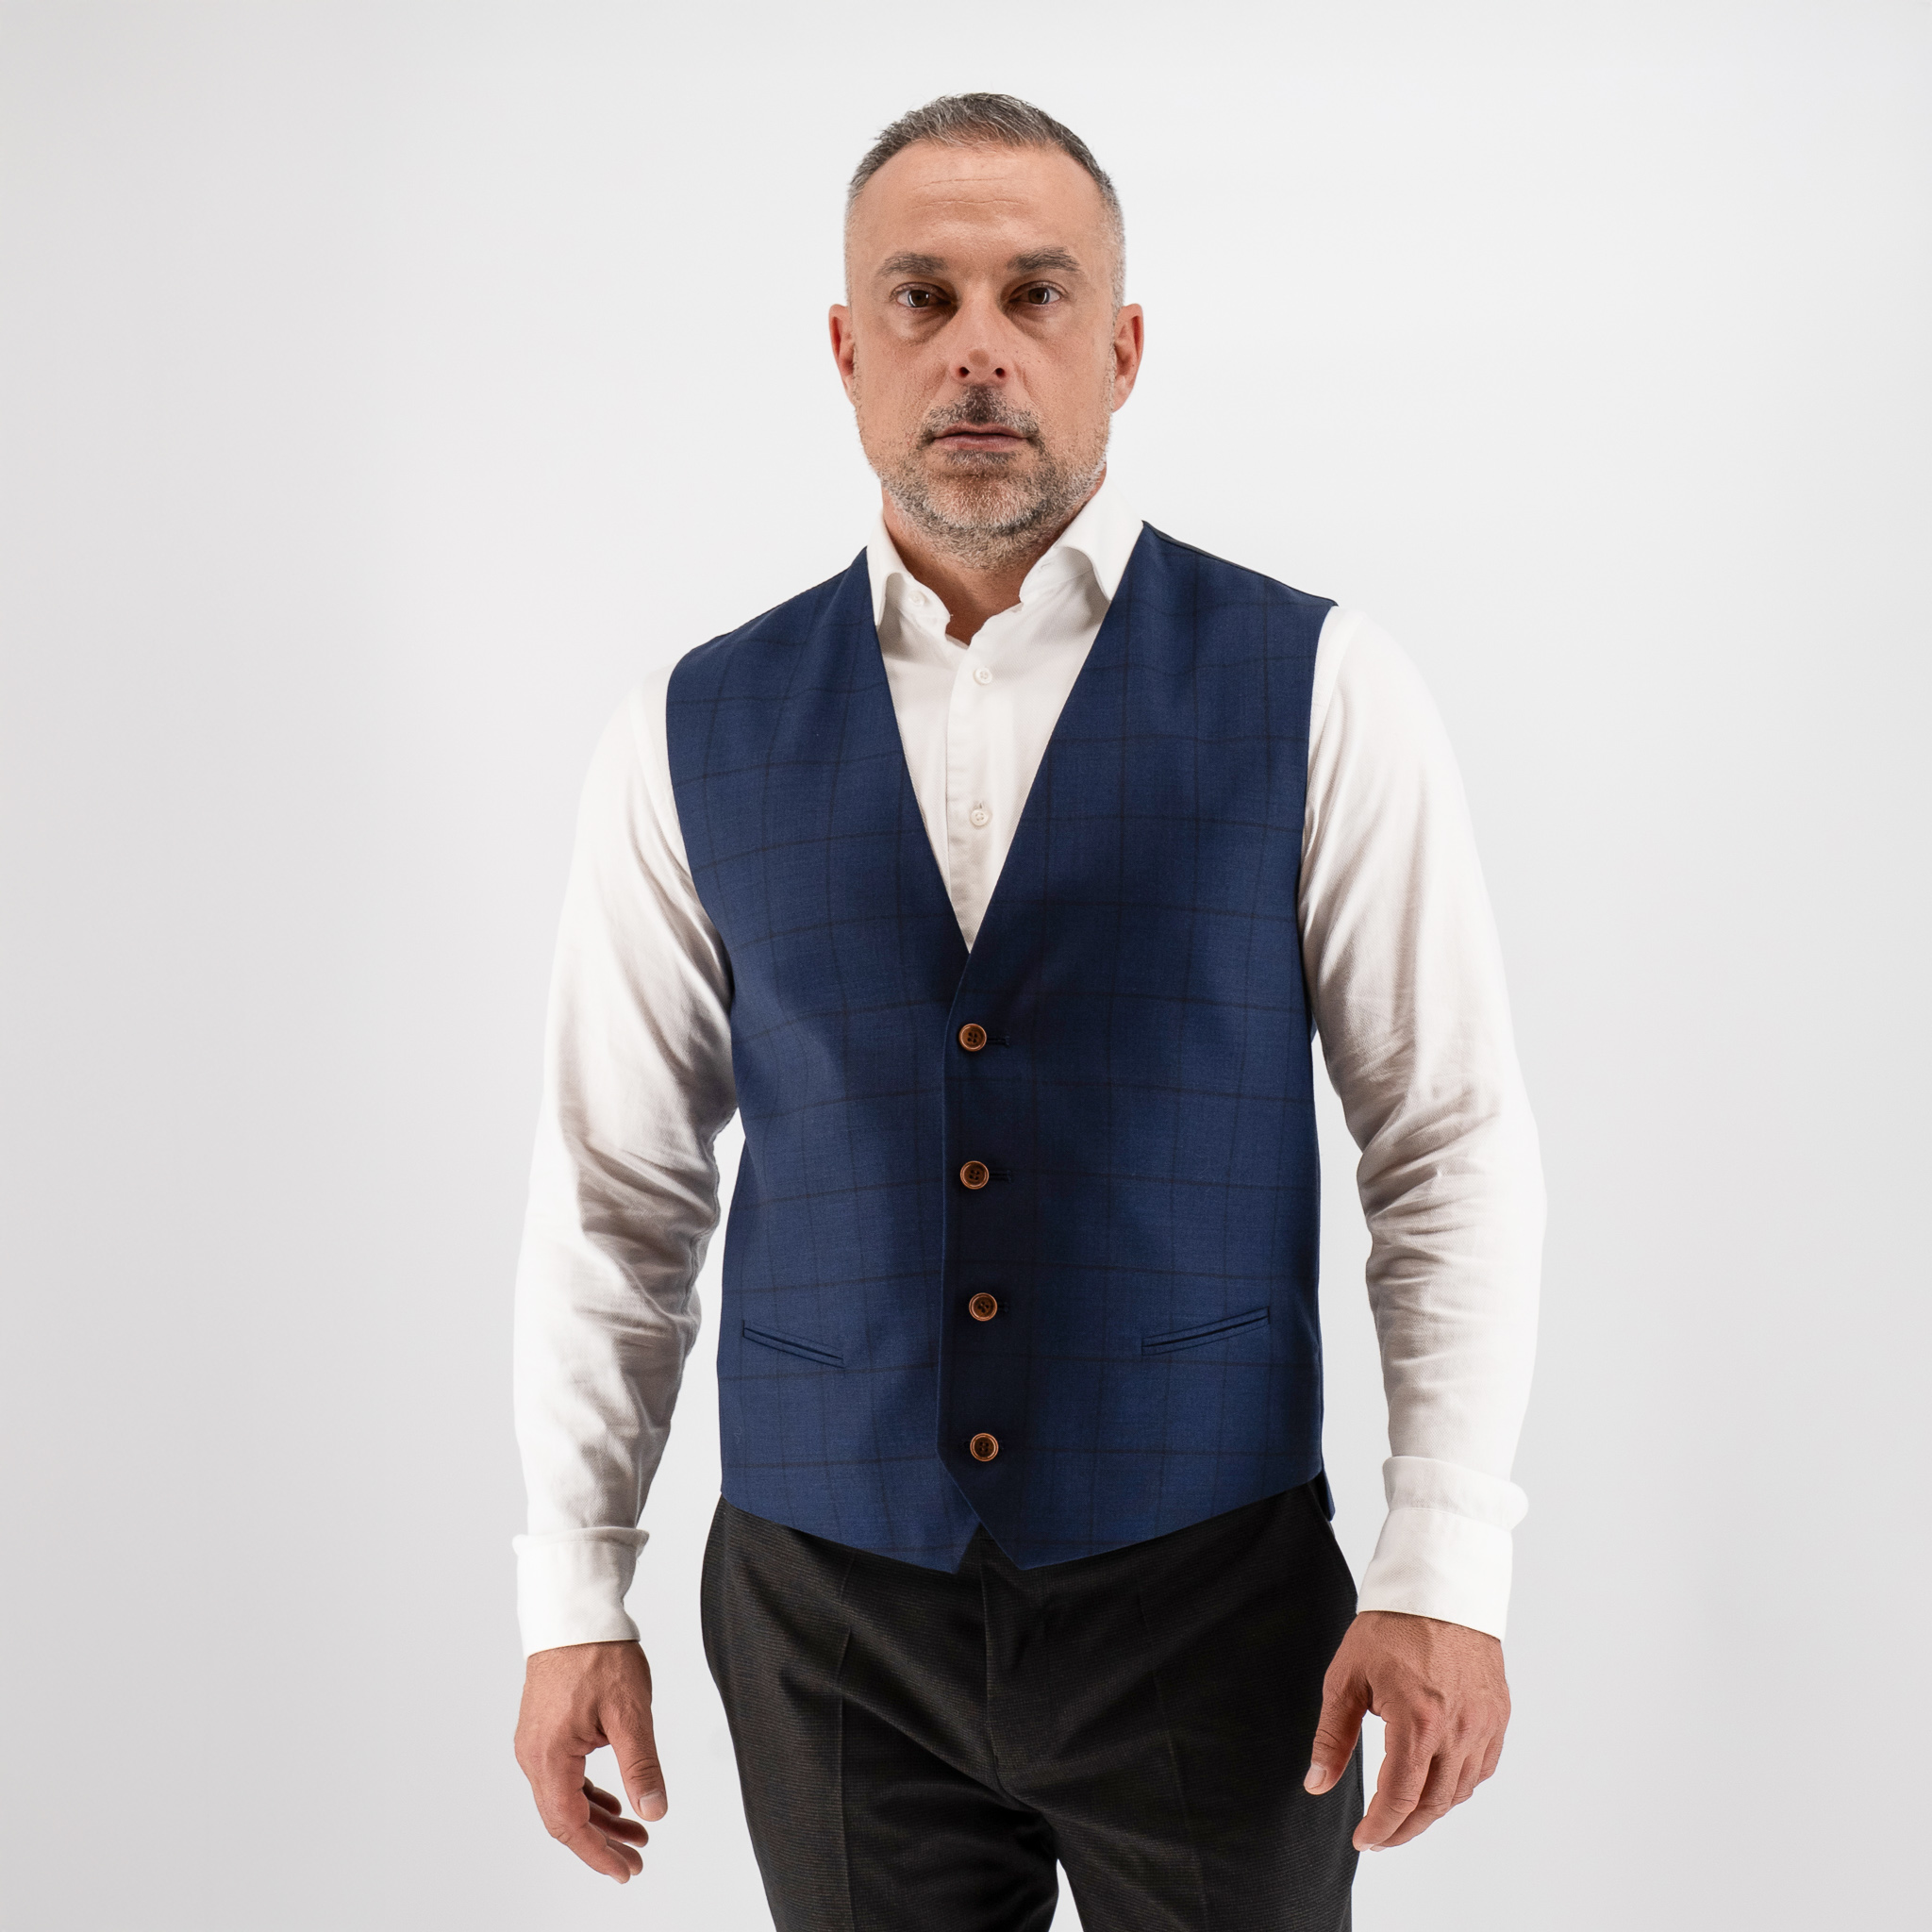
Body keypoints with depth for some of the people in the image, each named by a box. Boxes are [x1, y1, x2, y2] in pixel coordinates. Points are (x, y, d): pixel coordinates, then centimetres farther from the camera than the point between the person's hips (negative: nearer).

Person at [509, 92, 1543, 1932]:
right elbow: (616, 1190, 5)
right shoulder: (694, 737, 1)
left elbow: (1454, 1147, -5)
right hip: (823, 1616, 2)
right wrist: (573, 1601, 4)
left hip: (1211, 1598, -1)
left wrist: (1444, 1570, -12)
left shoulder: (1319, 694, -6)